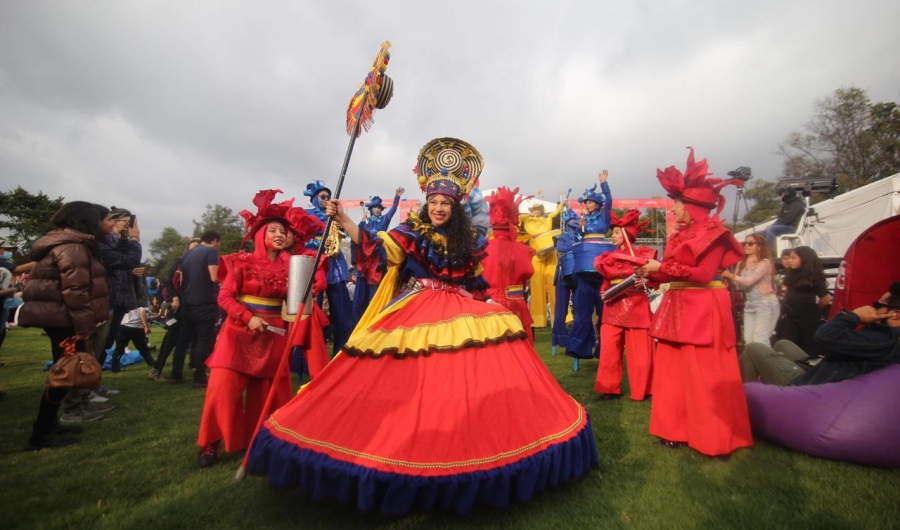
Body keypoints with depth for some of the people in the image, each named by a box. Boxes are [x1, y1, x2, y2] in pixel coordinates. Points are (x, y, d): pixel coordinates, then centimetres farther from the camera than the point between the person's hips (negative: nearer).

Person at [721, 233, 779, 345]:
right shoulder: (741, 264, 10)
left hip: (765, 304, -6)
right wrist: (727, 277, -15)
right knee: (748, 341, 4)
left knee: (759, 341, -9)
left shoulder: (765, 262, -8)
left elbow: (749, 280, -20)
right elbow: (738, 284, 2)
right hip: (749, 305, 6)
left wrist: (730, 275, -12)